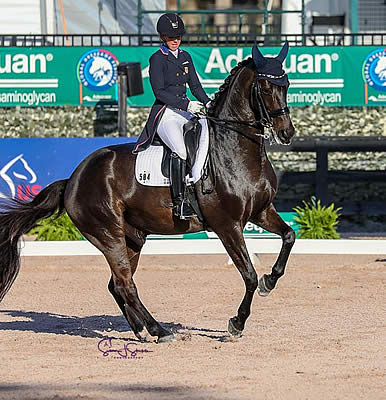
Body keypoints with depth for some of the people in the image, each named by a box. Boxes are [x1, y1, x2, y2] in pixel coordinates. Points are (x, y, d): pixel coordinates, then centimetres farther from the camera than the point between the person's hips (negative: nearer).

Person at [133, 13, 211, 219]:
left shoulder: (185, 57, 15)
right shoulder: (157, 59, -4)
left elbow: (195, 86, 19)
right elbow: (159, 92, -12)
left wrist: (207, 103, 0)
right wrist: (186, 105, -20)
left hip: (186, 112, 7)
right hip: (165, 113, -7)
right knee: (180, 150, -30)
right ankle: (179, 202, -31)